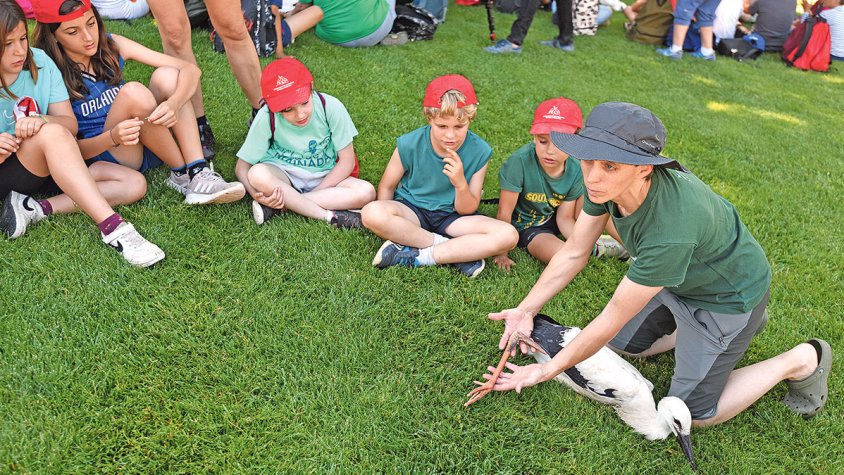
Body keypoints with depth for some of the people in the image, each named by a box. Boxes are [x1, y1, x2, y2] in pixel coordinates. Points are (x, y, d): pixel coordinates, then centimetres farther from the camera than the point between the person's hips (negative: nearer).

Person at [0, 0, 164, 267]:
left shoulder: (39, 62, -3)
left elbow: (70, 124, -5)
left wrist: (43, 120, -28)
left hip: (49, 170, 5)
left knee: (134, 184, -13)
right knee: (51, 133, -36)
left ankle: (37, 209, -23)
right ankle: (113, 227, -44)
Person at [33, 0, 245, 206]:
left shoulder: (112, 46, 0)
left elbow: (190, 69, -8)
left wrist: (173, 103, -29)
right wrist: (113, 137, -31)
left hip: (151, 146, 4)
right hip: (103, 155, -4)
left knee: (166, 75, -20)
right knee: (133, 92, -30)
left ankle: (198, 174, -29)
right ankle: (182, 173, -18)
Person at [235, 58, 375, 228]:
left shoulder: (331, 107, -20)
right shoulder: (267, 118, -19)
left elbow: (347, 161, -13)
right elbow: (241, 166, -12)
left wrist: (316, 191, -19)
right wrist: (259, 196, -32)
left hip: (324, 179, 1)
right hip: (283, 175, -1)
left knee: (366, 192, -27)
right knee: (257, 174, -34)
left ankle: (279, 206, -24)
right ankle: (330, 216, -26)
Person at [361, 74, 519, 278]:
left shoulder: (479, 152, -12)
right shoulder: (409, 145, -14)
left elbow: (466, 211, -8)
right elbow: (386, 187, 1)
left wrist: (461, 184, -27)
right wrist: (387, 223, -10)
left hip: (451, 216, 1)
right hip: (411, 210, 0)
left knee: (508, 235, -25)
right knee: (372, 213, -35)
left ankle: (418, 257, -24)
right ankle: (459, 252, -22)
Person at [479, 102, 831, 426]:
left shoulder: (671, 230, -43)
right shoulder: (605, 180, -23)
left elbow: (613, 318, -33)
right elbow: (574, 253, -10)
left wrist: (547, 370, -24)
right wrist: (526, 310, -15)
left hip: (729, 292, -7)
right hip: (678, 280, 7)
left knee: (692, 411, 3)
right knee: (621, 344, 17)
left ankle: (803, 360, 19)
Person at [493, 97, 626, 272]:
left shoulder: (575, 169, -15)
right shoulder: (520, 161, -31)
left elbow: (564, 218, -6)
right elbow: (504, 212, -24)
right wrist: (501, 253, -20)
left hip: (553, 218, 5)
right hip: (526, 226, -5)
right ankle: (596, 248, 0)